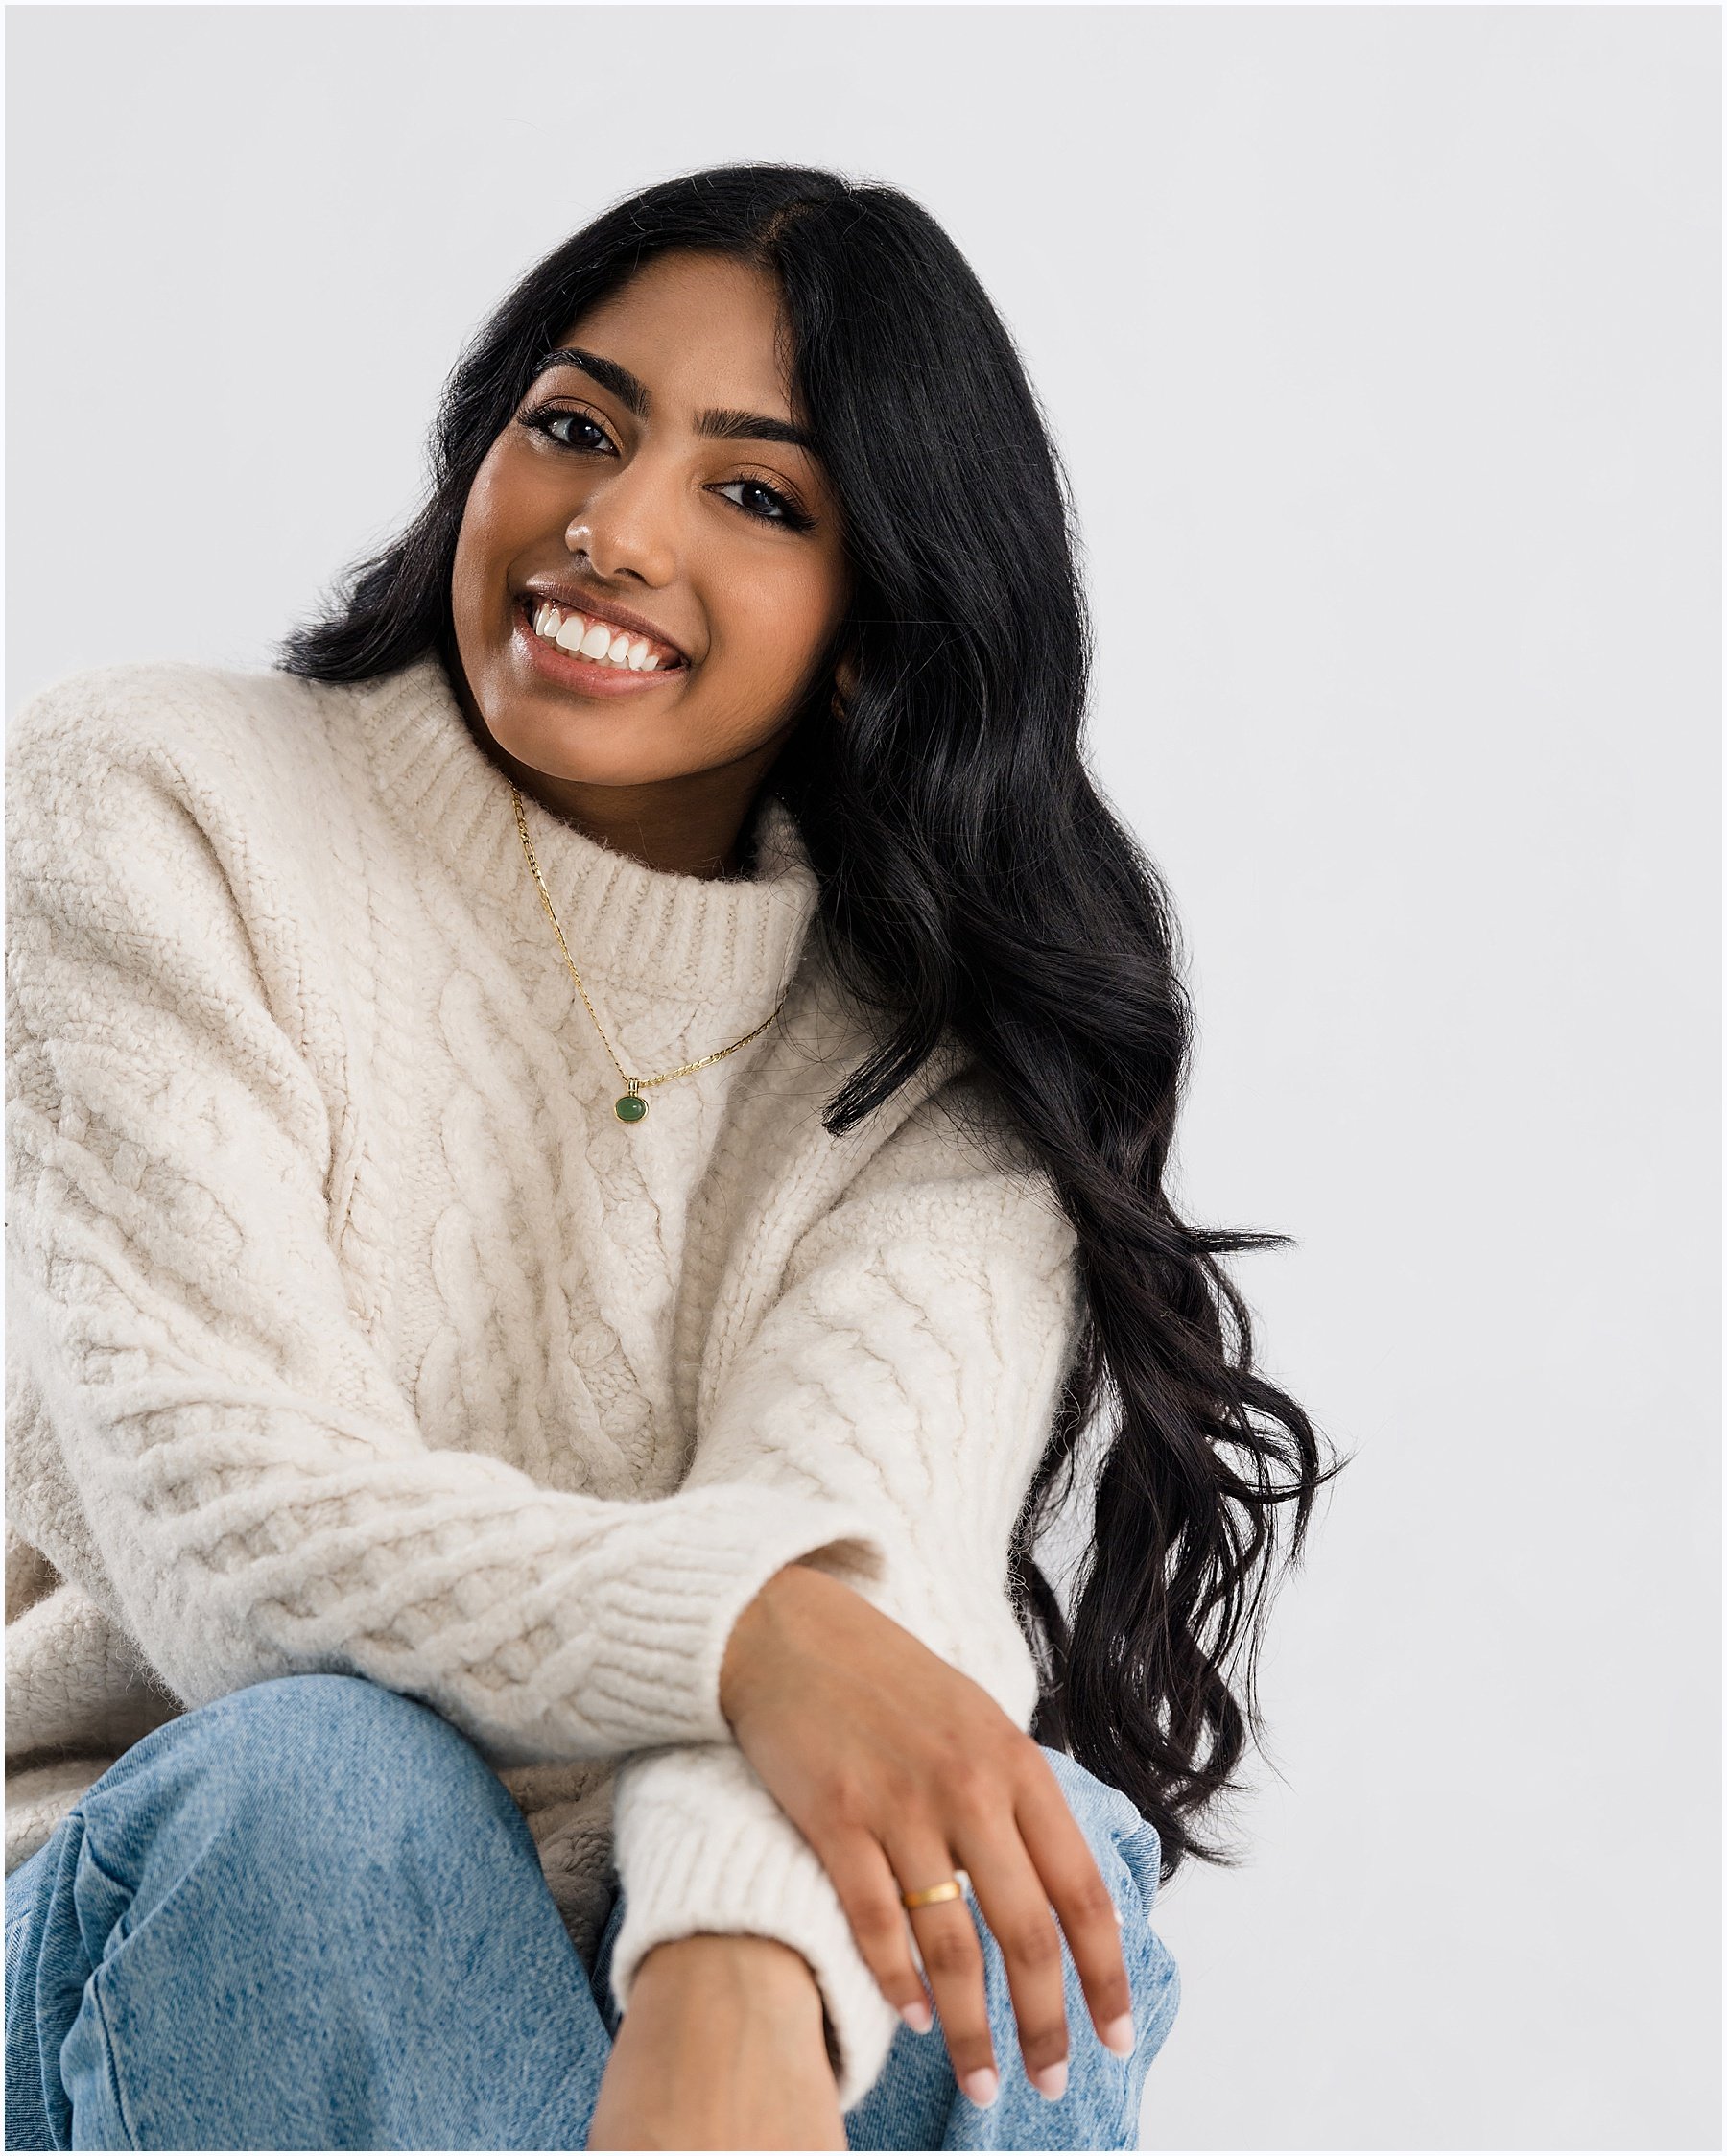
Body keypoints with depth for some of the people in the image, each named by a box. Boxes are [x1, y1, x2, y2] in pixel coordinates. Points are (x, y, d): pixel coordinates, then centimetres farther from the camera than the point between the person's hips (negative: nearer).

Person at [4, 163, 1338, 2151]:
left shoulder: (939, 1057, 2)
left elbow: (866, 1524, -18)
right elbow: (215, 1501, -18)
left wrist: (739, 1987, -40)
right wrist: (744, 1633, -37)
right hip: (162, 1926, -1)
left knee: (1051, 1853, -28)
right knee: (317, 1787, -33)